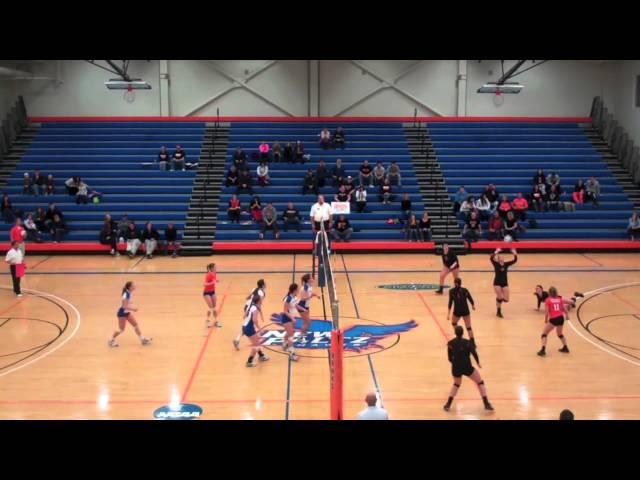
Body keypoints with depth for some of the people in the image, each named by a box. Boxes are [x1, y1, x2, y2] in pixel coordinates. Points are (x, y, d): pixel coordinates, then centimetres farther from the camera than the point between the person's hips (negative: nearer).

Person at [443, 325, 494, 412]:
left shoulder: (450, 343, 2)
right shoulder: (467, 342, -5)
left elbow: (450, 358, 7)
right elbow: (474, 353, -18)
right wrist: (478, 362, -3)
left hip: (456, 368, 3)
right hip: (467, 367, -3)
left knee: (456, 384, 30)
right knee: (480, 382, 16)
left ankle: (448, 405, 23)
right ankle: (487, 404, 9)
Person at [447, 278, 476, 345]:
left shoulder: (451, 291, -3)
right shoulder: (465, 290, 1)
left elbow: (450, 302, -8)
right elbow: (470, 299, 4)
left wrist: (448, 313, -10)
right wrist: (473, 305, 26)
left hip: (457, 311, -1)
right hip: (465, 311, 1)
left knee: (454, 323, 28)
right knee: (468, 327, 5)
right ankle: (472, 341, -2)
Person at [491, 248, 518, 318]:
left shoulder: (506, 264, 6)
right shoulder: (496, 264, -5)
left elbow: (515, 260, 0)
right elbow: (491, 258, -23)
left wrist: (515, 253, -13)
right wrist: (496, 252, -28)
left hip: (505, 283, 4)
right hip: (497, 283, -4)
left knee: (506, 299, -3)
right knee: (500, 298, -9)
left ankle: (498, 299, 31)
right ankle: (498, 312, 11)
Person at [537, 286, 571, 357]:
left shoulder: (548, 300, 0)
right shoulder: (559, 299, 12)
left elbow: (546, 311, -5)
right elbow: (565, 308, 11)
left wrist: (546, 320, 7)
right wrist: (567, 315, 28)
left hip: (553, 319, -5)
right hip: (561, 318, 5)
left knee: (544, 334, 3)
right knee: (560, 334, 31)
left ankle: (543, 350, -11)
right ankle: (565, 348, 38)